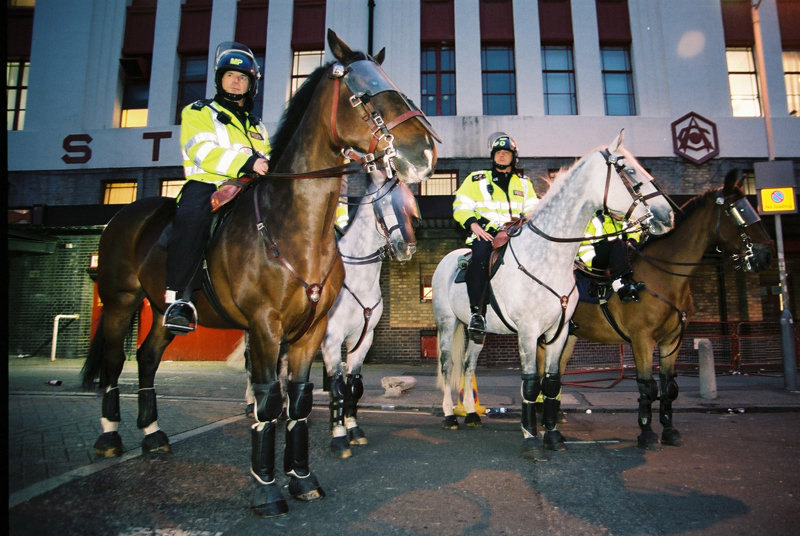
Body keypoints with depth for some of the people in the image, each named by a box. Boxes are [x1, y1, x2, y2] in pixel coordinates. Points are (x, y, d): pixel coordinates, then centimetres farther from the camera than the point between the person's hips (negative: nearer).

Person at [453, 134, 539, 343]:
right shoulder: (477, 179, 17)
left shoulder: (524, 183, 25)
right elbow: (461, 206, 9)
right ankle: (477, 312, -39)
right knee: (480, 255, -36)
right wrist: (473, 223, -10)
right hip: (485, 234, -3)